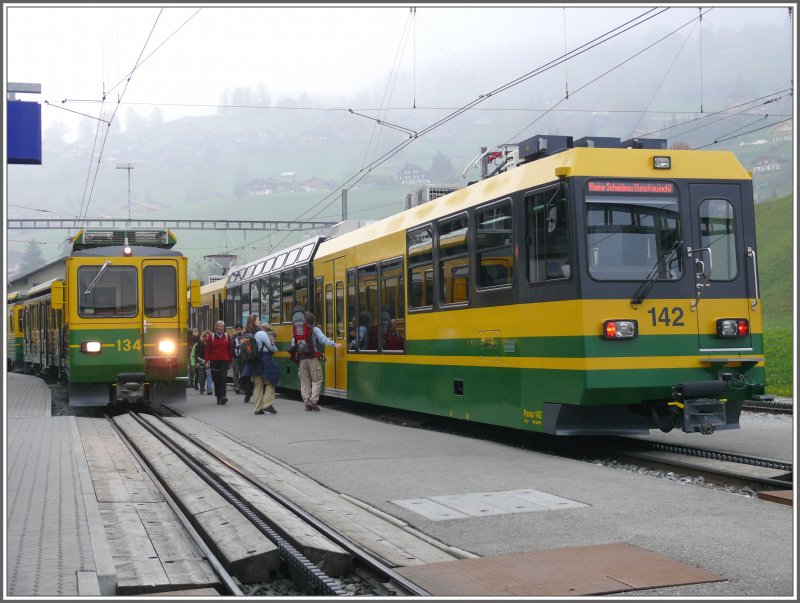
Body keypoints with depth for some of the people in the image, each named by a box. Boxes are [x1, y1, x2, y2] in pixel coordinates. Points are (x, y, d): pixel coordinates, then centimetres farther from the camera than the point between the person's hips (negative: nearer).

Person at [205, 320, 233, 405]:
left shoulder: (227, 337, 6)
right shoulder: (211, 337, 4)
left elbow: (230, 349, 9)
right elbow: (207, 350, 2)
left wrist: (230, 361, 7)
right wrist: (207, 361, -6)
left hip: (224, 361, -1)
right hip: (214, 361, 1)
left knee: (223, 378, -12)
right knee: (216, 379, 5)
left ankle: (222, 396, -18)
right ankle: (218, 397, 13)